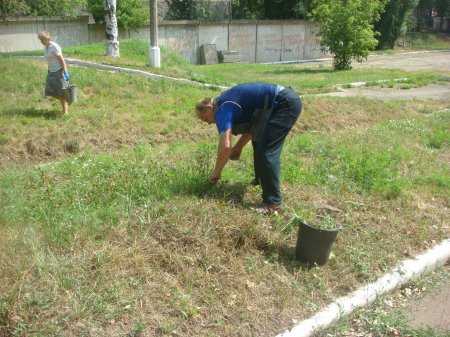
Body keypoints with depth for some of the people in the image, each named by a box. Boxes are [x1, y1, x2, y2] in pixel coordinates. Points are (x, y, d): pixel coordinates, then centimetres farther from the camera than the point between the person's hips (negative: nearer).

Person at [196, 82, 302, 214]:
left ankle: (273, 202, -9)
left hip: (286, 103, -10)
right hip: (285, 101, 10)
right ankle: (261, 180, 36)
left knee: (267, 151, -12)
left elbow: (225, 146, -20)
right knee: (259, 140, 21)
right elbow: (252, 125, 27)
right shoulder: (226, 103, 17)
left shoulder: (222, 110, -12)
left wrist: (216, 172, -6)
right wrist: (238, 147, 20)